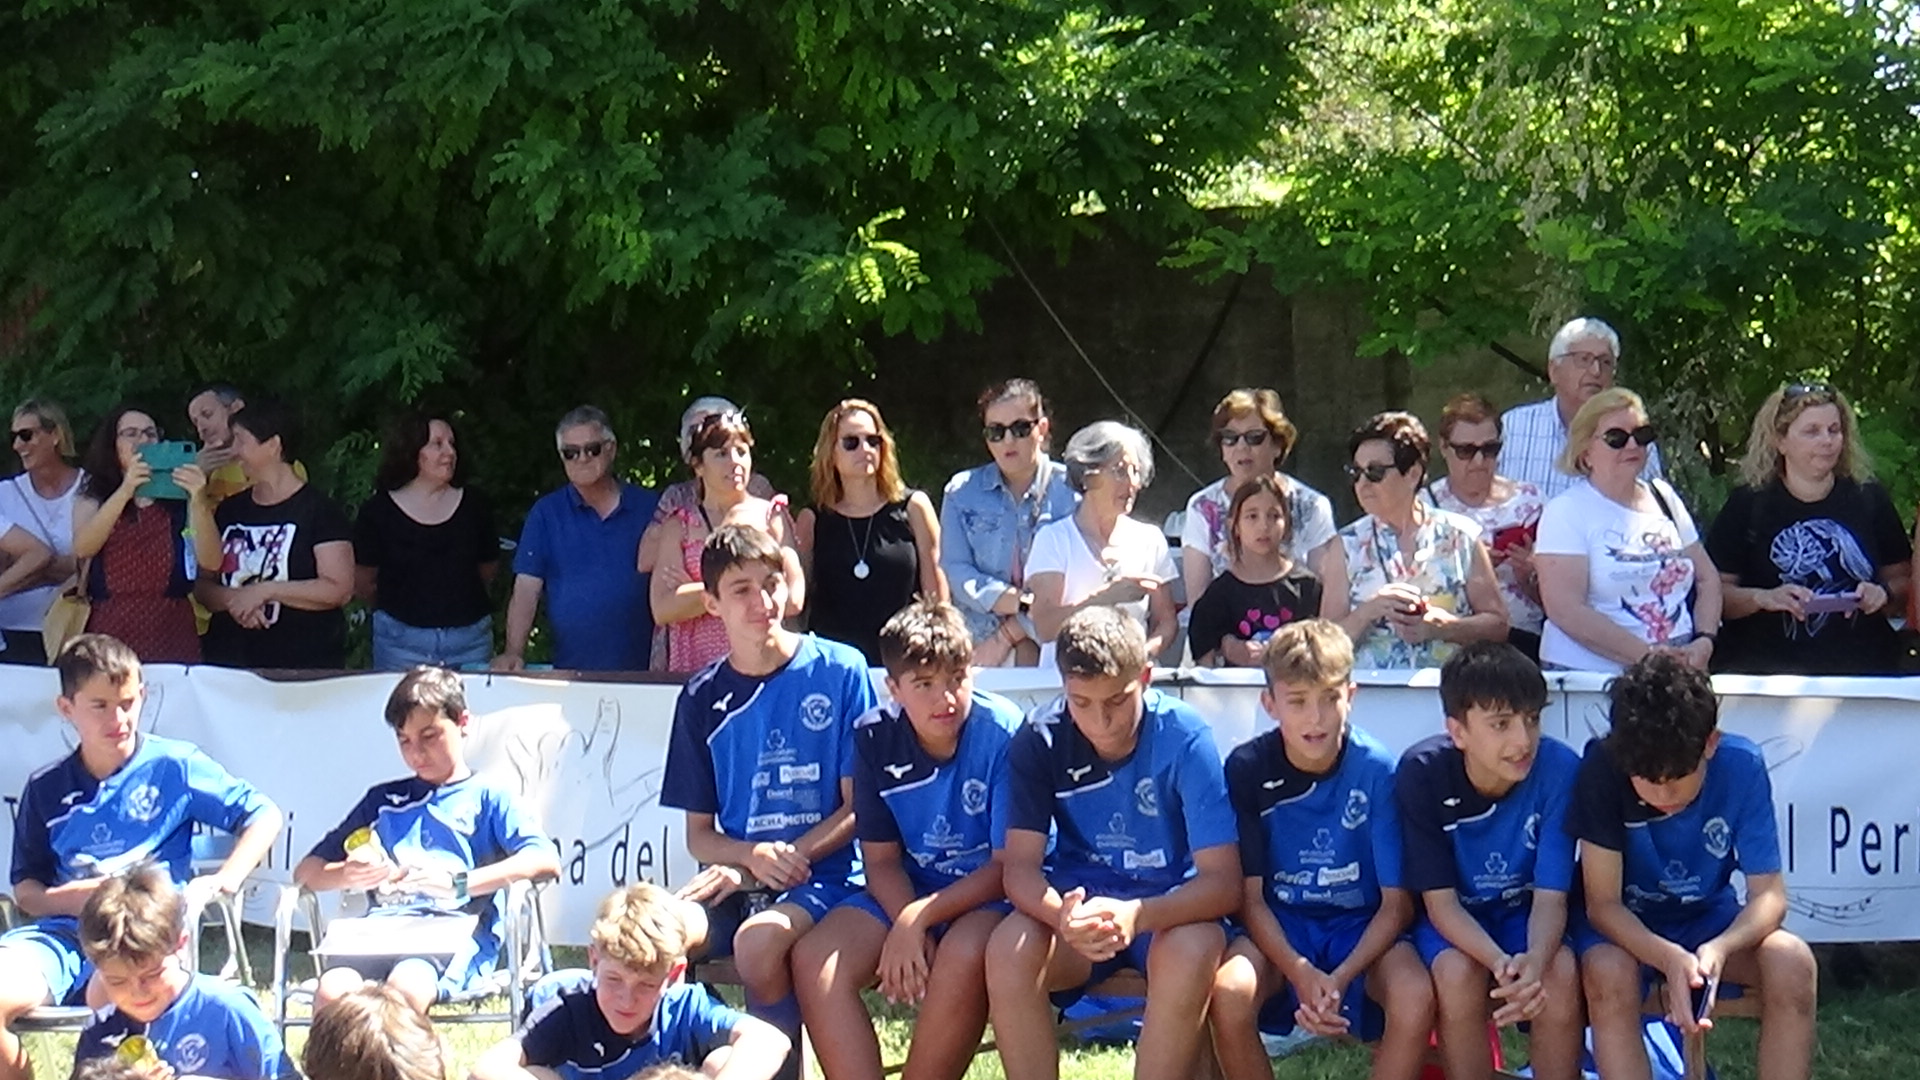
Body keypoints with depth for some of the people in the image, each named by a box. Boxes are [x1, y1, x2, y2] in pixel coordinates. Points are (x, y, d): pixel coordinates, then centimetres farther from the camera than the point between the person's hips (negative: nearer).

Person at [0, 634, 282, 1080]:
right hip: (67, 931, 4)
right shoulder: (45, 790, 15)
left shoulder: (174, 766, 6)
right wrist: (67, 898, -5)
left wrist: (219, 883, -6)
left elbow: (264, 817, 7)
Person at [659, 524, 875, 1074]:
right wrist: (754, 856, -11)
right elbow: (698, 834, 11)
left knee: (759, 941, -34)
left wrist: (783, 860, -13)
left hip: (823, 874, -3)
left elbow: (858, 807, -1)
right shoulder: (703, 698, 9)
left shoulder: (840, 670, -1)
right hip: (738, 875, 3)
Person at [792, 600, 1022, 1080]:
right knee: (813, 959, -20)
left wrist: (920, 920, -25)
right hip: (906, 893, 5)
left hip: (991, 895, -5)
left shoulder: (1003, 732, -18)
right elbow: (882, 860, 0)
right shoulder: (874, 737, -4)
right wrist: (906, 925, -21)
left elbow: (1009, 865, -17)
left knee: (963, 955, -37)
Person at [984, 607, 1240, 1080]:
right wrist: (1063, 915, -37)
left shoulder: (1185, 737, -18)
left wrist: (1135, 915, -39)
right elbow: (1020, 867, -13)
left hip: (1167, 910, -2)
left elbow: (1223, 880, -20)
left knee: (1193, 952, -36)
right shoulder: (1040, 739, -11)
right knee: (1008, 949, -30)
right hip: (1077, 904, 2)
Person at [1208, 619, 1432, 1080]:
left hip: (1362, 925, 0)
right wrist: (1301, 973, -23)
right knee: (1228, 992, -32)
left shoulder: (1378, 770, -12)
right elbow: (1250, 896, -6)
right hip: (1279, 926, 1)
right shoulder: (1247, 769, -9)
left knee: (1416, 997, -32)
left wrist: (1341, 978, -25)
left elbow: (1396, 903, -9)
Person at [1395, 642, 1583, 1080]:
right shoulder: (1421, 773, -22)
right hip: (1450, 921, -1)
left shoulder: (1560, 769, -21)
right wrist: (1501, 962, -39)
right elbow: (1440, 902, -19)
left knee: (1561, 972, -30)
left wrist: (1534, 961, -41)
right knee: (1459, 973, -32)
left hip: (1524, 914, 1)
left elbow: (1550, 896, -18)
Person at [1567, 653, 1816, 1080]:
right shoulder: (1602, 768, -24)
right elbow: (1602, 903, -20)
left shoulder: (1742, 766, -19)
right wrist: (1669, 959, -40)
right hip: (1628, 929, -2)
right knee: (1606, 970, -36)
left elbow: (1769, 894, -16)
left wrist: (1720, 948, -38)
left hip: (1710, 921, 2)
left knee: (1793, 962, -28)